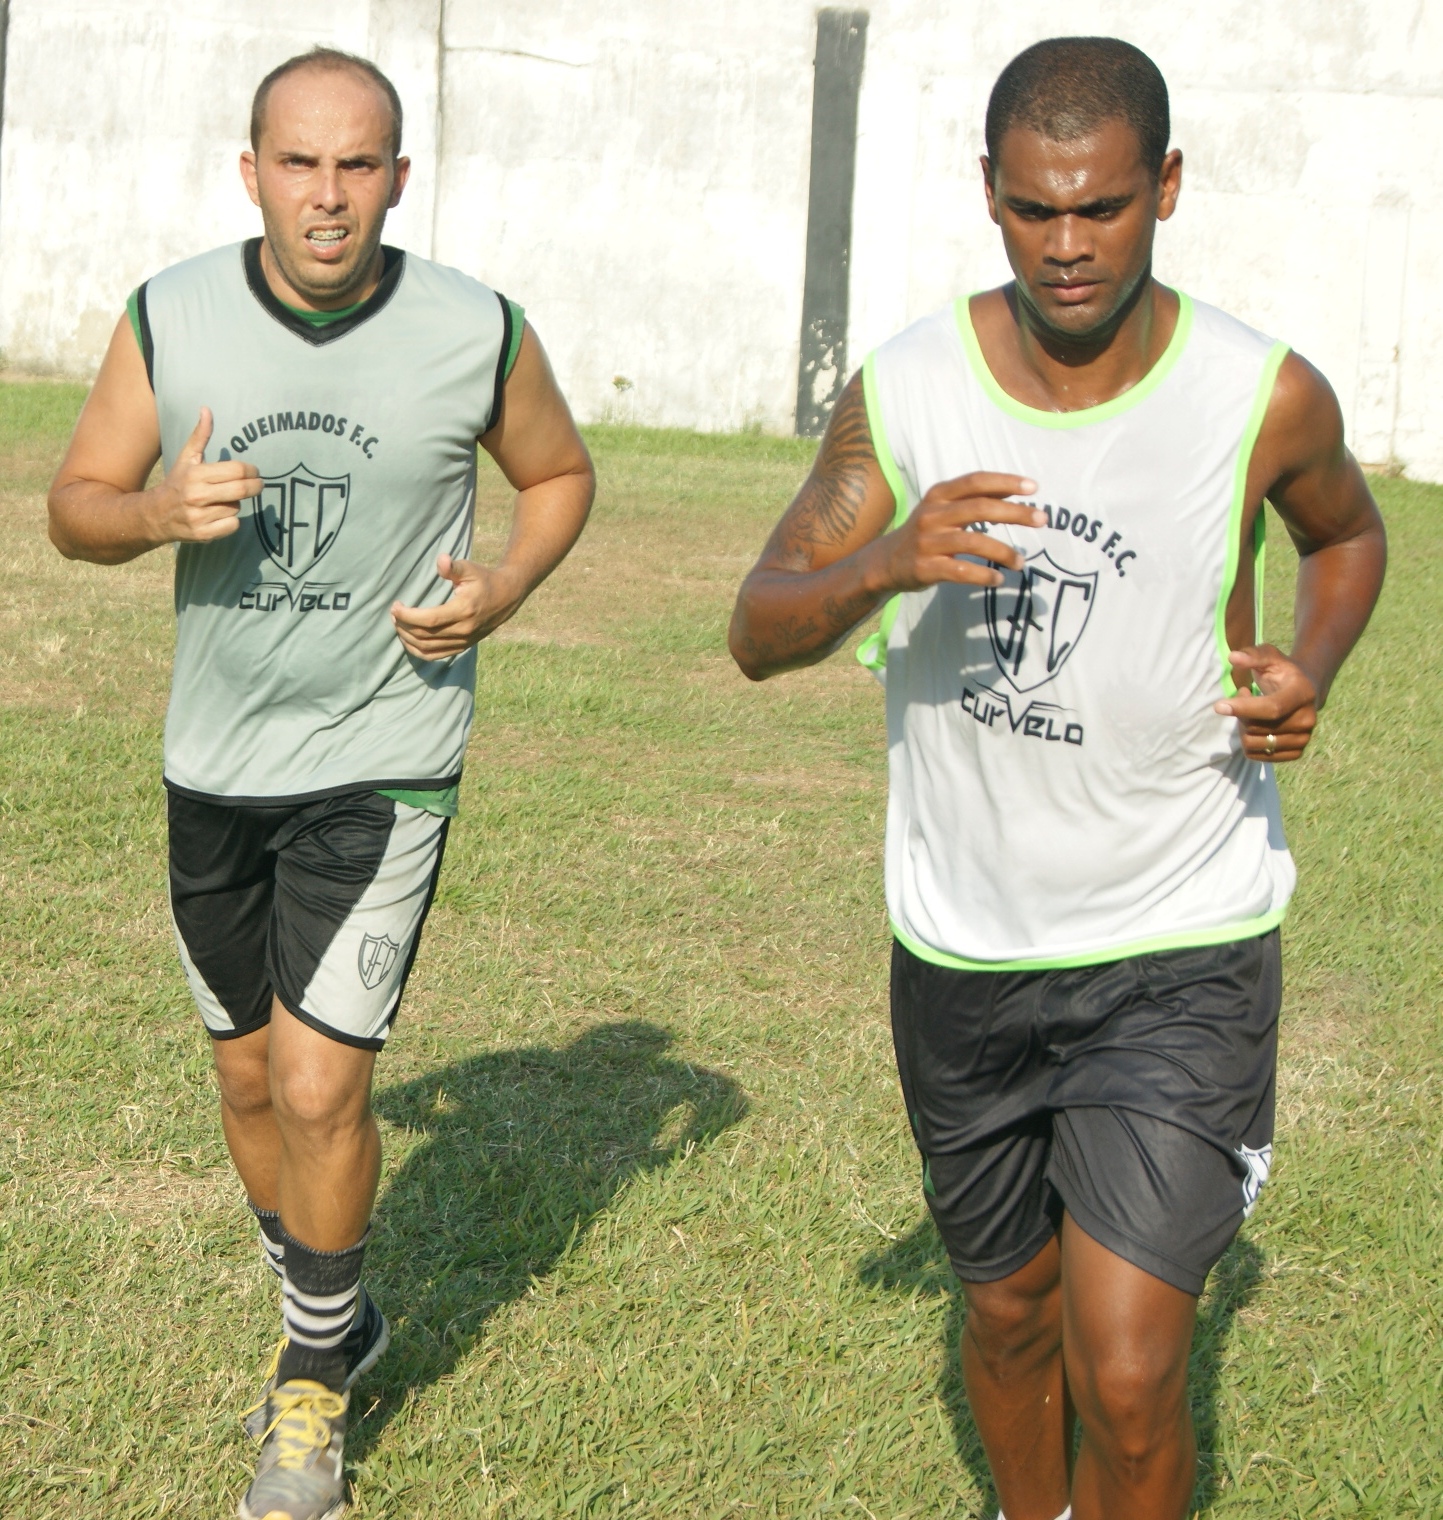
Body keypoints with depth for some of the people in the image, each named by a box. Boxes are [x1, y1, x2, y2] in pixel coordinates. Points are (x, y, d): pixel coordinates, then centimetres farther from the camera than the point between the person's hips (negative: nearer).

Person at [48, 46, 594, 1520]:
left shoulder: (477, 334, -10)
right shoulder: (169, 319, -7)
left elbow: (560, 473, 8)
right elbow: (74, 506, 1)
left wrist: (499, 589, -11)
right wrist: (162, 511, -21)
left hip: (382, 762, -3)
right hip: (214, 758, 3)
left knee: (320, 1081, -10)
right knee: (247, 1072, 16)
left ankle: (313, 1381, 15)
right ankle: (332, 1318, 41)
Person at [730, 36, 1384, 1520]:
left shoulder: (1267, 399, -11)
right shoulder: (903, 392, -7)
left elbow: (1349, 532, 12)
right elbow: (758, 631, -4)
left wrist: (1310, 667, -9)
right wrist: (885, 565, -25)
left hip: (1179, 953, -2)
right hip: (964, 953, 3)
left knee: (1128, 1382, -12)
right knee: (1007, 1311, 21)